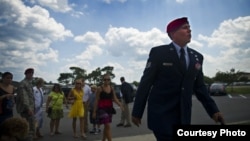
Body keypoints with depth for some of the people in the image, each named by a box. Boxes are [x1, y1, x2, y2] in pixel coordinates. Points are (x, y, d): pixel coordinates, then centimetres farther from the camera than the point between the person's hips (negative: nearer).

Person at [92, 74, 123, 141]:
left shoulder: (111, 88, 5)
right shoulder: (100, 88, -9)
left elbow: (115, 99, 3)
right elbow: (96, 100, -6)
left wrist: (120, 105, -16)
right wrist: (94, 112, -5)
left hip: (109, 108, 6)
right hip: (102, 109, -5)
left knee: (106, 126, 15)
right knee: (108, 126, -11)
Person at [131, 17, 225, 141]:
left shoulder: (197, 57, 8)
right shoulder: (158, 52, -6)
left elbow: (199, 87, 13)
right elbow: (145, 82, -7)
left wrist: (213, 110, 4)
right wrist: (137, 112, -7)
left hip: (184, 115, 5)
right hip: (161, 113, -5)